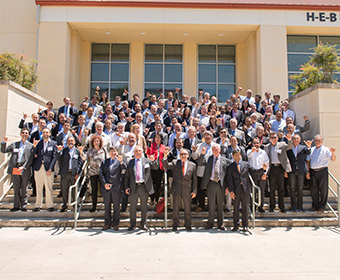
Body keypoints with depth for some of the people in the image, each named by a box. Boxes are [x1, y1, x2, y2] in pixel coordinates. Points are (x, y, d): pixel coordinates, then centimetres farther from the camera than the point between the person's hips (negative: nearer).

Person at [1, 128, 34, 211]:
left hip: (25, 170, -2)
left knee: (24, 189, 3)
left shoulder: (31, 146, 7)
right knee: (16, 189, 6)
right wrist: (4, 142, -4)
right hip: (15, 169, 2)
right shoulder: (14, 145, 16)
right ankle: (16, 205, 14)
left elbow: (31, 159, -1)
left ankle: (24, 206, 10)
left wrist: (24, 167, -12)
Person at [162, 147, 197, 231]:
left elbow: (194, 179, 5)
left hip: (187, 190, 1)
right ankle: (175, 225, 22)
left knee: (188, 209, 8)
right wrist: (165, 156, -30)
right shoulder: (174, 163, 2)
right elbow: (166, 165, -13)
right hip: (176, 190, 0)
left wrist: (194, 191, 1)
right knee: (175, 209, 8)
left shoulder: (192, 165, 4)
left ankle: (188, 225, 23)